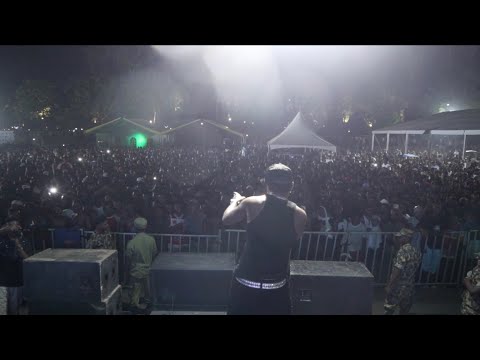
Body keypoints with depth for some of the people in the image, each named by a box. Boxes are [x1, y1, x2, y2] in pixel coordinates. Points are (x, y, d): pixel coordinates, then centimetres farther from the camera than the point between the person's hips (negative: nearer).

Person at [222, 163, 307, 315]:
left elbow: (226, 219, 3)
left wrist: (235, 201, 23)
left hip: (246, 282, 0)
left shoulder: (252, 203, -12)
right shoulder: (300, 215, -9)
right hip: (277, 286, 1)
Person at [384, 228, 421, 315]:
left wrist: (389, 285, -19)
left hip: (399, 286, -8)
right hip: (410, 286, 8)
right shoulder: (416, 251, 7)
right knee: (404, 310, 16)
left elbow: (397, 270, -22)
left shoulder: (403, 250, -18)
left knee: (389, 309, 4)